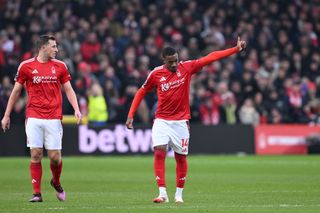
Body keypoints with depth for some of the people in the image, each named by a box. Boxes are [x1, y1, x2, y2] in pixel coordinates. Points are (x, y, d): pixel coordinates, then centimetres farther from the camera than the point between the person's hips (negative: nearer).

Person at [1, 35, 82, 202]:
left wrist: (76, 109, -5)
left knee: (55, 157, -2)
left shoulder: (60, 66, 7)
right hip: (34, 118, -1)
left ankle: (56, 182, 28)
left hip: (53, 118, 1)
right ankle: (37, 193, 2)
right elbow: (16, 91, 9)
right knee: (36, 155, -5)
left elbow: (68, 90, 10)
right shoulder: (26, 66, 2)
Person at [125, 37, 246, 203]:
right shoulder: (156, 74, -5)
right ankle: (162, 193, -14)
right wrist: (131, 115, 2)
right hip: (162, 121, -1)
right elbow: (141, 92, 7)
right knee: (159, 153, -16)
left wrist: (236, 49, -9)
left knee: (181, 157, 5)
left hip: (180, 121, 1)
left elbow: (211, 58, -6)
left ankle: (179, 194, 19)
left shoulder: (186, 67, -5)